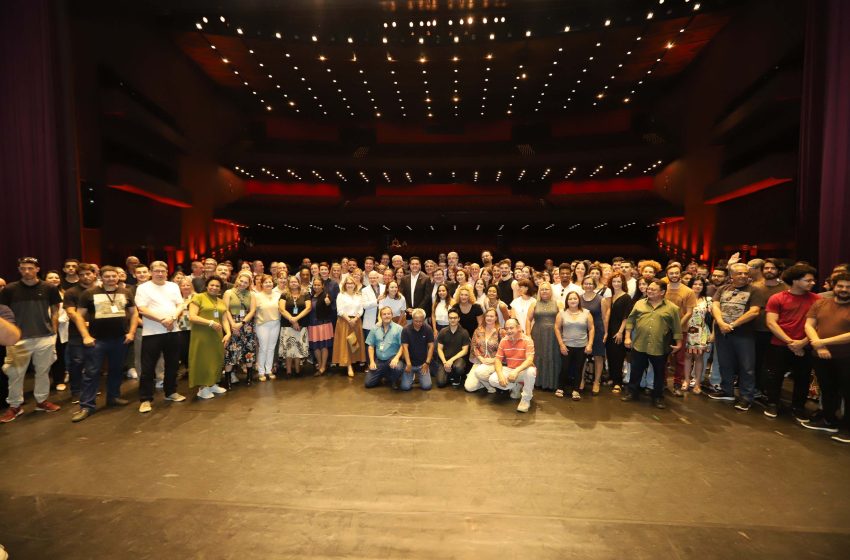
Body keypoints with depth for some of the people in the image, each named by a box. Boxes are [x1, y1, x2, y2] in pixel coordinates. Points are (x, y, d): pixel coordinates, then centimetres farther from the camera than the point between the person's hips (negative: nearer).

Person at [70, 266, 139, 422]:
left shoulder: (125, 292, 6)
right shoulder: (90, 293, -2)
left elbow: (133, 312, 11)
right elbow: (79, 315, -1)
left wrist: (131, 332, 1)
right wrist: (86, 336, -9)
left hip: (120, 339, 3)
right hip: (97, 339, -3)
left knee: (116, 369, 14)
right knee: (91, 372, 1)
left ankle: (113, 397, 28)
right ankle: (86, 406, 8)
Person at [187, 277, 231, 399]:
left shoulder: (221, 302, 14)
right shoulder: (198, 297, -5)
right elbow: (192, 317, -13)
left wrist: (228, 333, -2)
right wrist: (210, 322, -18)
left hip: (217, 336, 6)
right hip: (202, 335, -6)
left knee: (216, 360, 11)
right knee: (203, 360, 2)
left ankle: (212, 384, 25)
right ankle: (203, 388, 13)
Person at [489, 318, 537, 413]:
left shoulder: (527, 340, -15)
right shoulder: (503, 341, -3)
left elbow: (529, 360, -27)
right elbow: (498, 360, -3)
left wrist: (516, 370, -43)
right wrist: (500, 375, -21)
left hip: (523, 370, -4)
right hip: (509, 370, 4)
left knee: (531, 371, -39)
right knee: (493, 379, -20)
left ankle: (526, 399, -14)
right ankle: (516, 387, 8)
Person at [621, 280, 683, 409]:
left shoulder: (672, 308, -2)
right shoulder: (639, 304, 4)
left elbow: (677, 328, 1)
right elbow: (630, 320, 5)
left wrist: (678, 343, -1)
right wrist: (627, 337, 1)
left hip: (660, 348, -1)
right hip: (639, 345, 2)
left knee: (659, 373, 13)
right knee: (636, 371, 12)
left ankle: (658, 397, 28)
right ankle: (632, 392, 26)